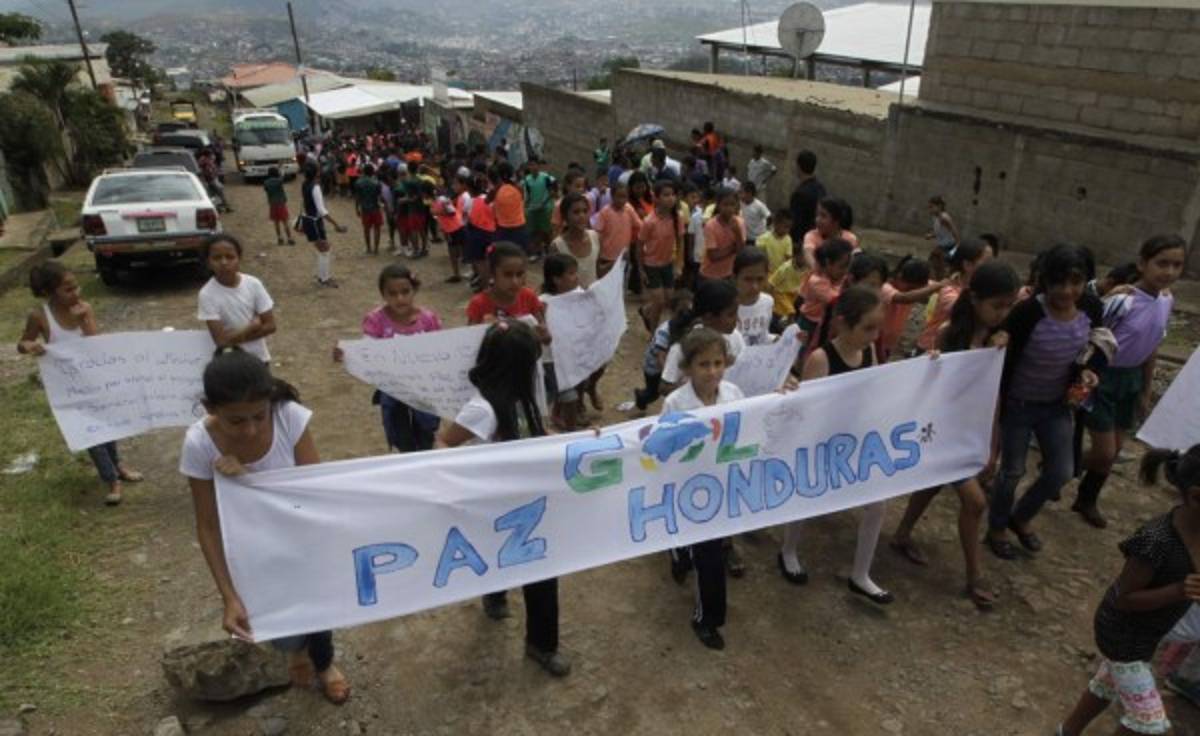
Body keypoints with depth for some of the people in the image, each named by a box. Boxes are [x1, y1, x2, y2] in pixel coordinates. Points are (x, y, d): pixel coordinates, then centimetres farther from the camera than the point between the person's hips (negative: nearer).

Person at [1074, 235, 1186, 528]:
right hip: (1103, 377, -7)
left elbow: (1152, 347, 10)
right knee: (1105, 452, -4)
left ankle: (1087, 501, 32)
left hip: (1131, 379, 7)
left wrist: (1146, 392, 15)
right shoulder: (1122, 301, -24)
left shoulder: (1167, 301, -1)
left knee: (1115, 451, 13)